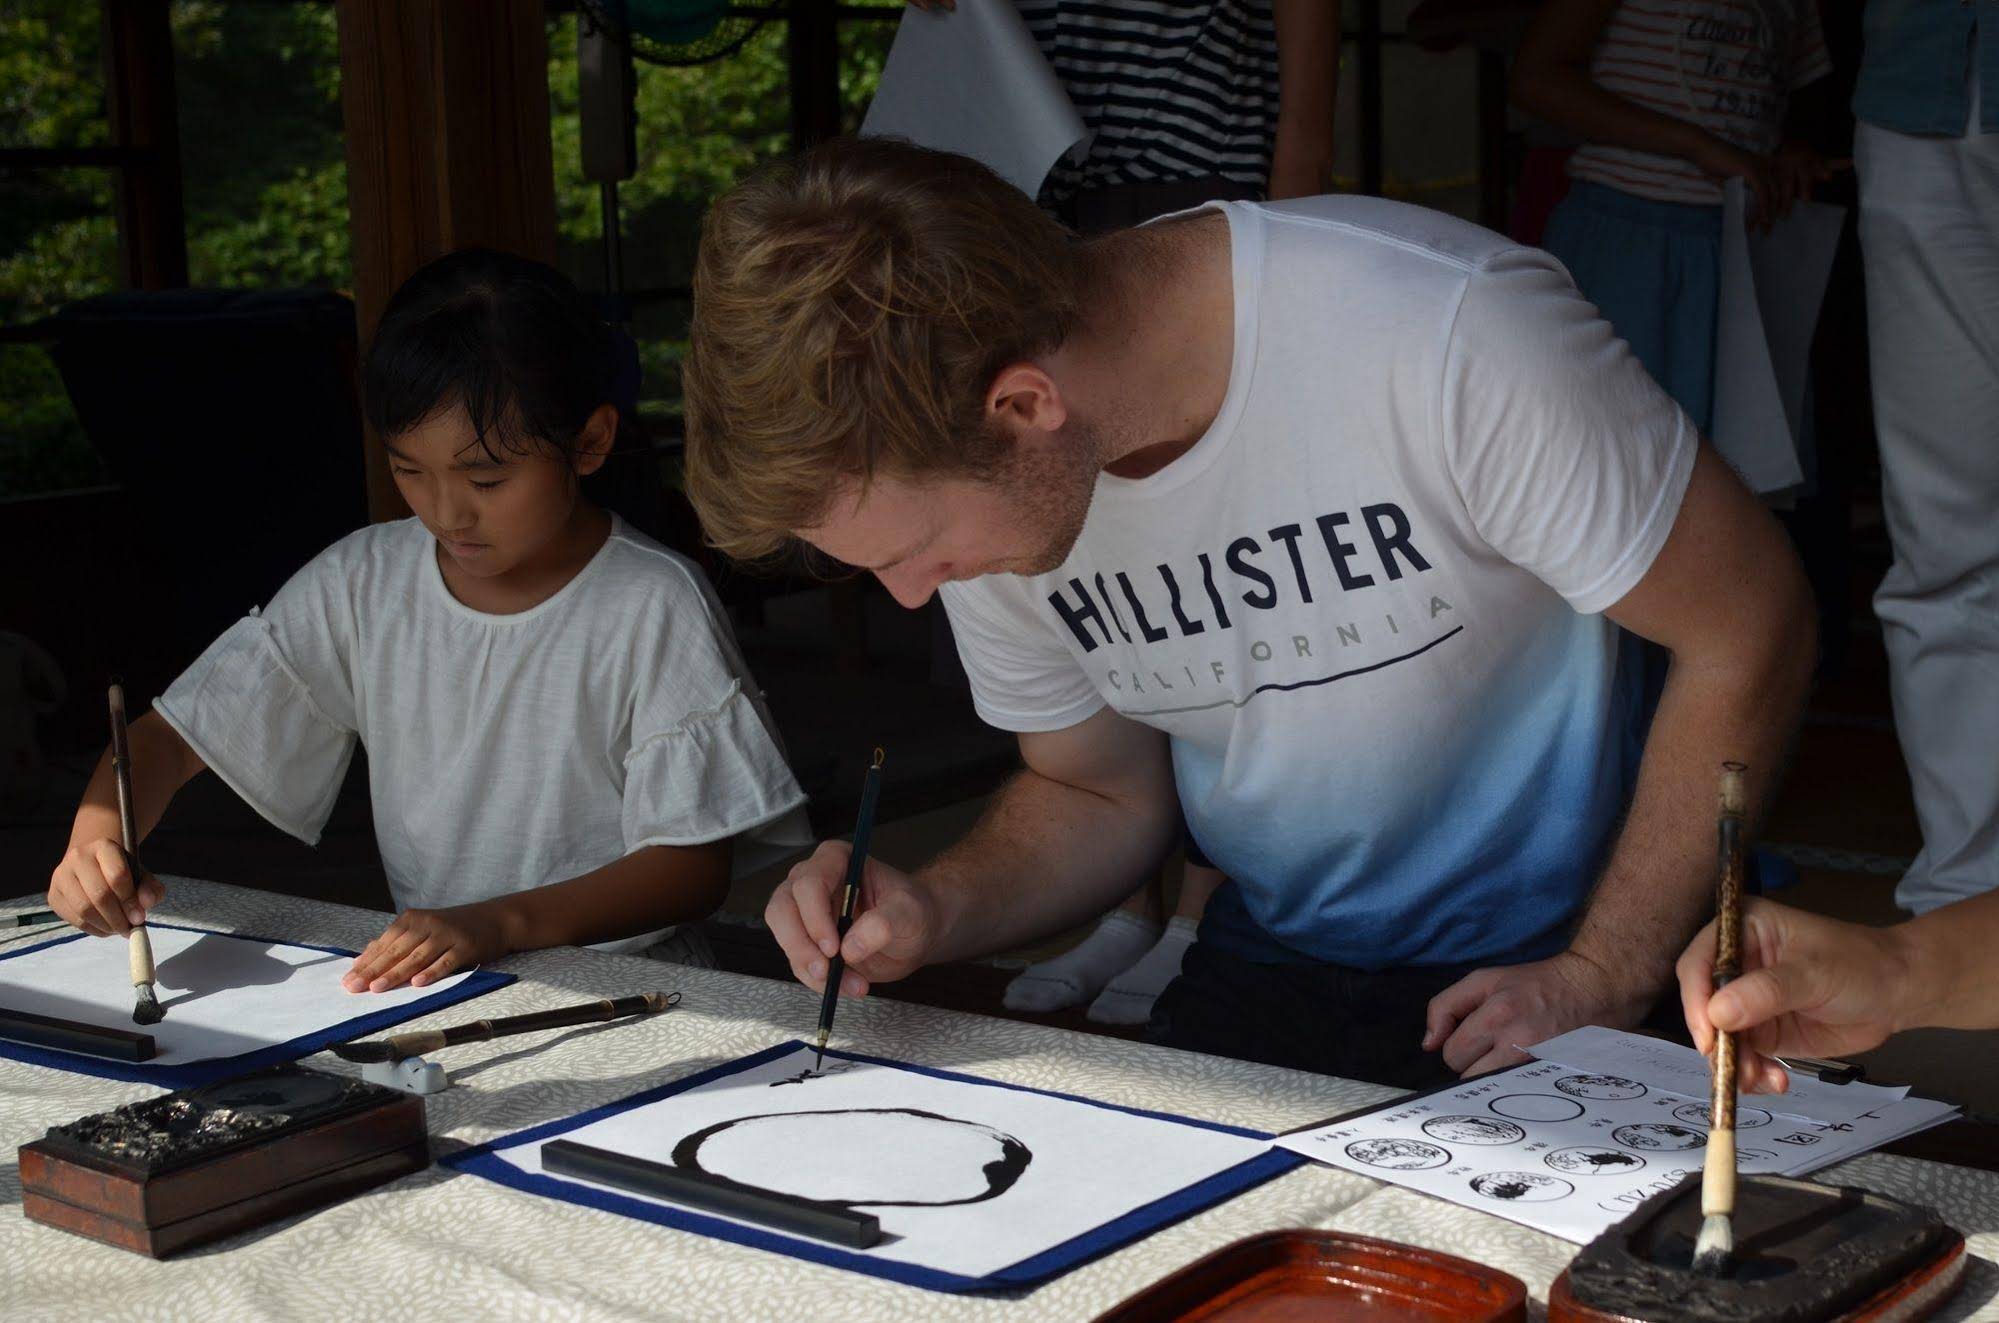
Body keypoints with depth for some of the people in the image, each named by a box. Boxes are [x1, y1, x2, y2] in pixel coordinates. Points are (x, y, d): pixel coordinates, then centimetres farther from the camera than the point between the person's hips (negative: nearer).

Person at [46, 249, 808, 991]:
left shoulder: (653, 608, -11)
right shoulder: (360, 585, 4)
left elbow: (696, 865, -13)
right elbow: (170, 737, 6)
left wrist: (505, 922, -28)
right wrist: (95, 843, -16)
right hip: (421, 982, 4)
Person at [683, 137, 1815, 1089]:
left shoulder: (1453, 335, -27)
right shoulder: (981, 482, -9)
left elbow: (1748, 637, -15)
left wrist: (1598, 987, -16)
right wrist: (934, 913, -12)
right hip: (1265, 974, 4)